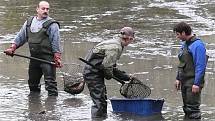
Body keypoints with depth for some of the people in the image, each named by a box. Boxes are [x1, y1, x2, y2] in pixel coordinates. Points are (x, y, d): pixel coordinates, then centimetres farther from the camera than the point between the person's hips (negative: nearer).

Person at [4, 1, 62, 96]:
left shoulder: (52, 24, -6)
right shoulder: (29, 22, 12)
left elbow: (56, 43, -9)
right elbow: (20, 37, 18)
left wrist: (57, 58, -16)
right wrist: (12, 48, 7)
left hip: (47, 58, -6)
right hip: (34, 57, 6)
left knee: (50, 82, -11)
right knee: (32, 82, 16)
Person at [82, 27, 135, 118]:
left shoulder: (116, 45, 14)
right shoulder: (115, 47, -19)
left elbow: (113, 68, 19)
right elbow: (106, 65, -24)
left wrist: (127, 77, 16)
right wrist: (109, 75, -5)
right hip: (92, 73, -10)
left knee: (103, 100, 16)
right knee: (99, 102, -12)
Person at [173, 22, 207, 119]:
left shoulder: (197, 45, -16)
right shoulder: (184, 44, 13)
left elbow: (201, 66, -20)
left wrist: (197, 83, -23)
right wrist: (178, 78, 19)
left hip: (193, 82, -10)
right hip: (184, 82, 10)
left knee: (192, 108, -10)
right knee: (186, 108, 14)